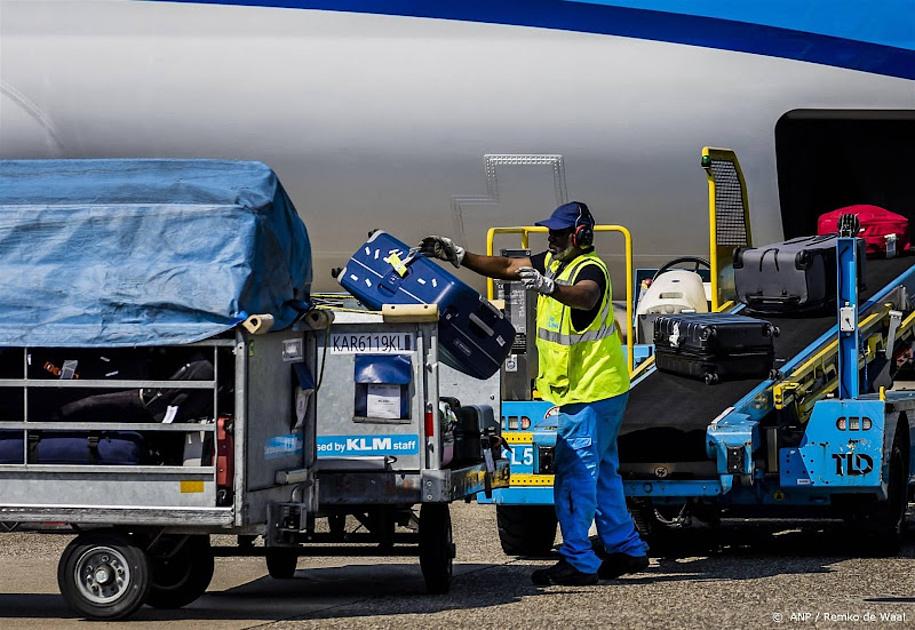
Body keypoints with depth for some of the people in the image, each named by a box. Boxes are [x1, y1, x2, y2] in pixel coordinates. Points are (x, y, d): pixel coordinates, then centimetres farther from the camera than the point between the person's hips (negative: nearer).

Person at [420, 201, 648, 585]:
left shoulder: (590, 268, -17)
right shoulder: (552, 262, 11)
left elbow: (585, 296, -40)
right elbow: (506, 267, 14)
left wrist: (550, 286, -58)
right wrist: (458, 256, 6)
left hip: (592, 392, -10)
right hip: (591, 390, 10)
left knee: (575, 475, -11)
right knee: (601, 474, 16)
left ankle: (578, 562, -10)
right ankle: (627, 550, 24)